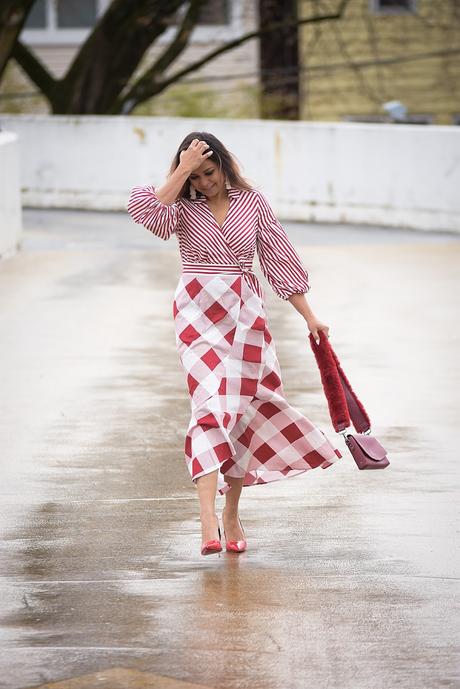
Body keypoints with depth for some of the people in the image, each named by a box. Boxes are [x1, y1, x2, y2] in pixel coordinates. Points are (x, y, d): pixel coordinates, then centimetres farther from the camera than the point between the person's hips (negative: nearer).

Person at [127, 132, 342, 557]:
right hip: (199, 315, -3)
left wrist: (309, 316, 8)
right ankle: (208, 519, -27)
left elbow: (280, 259, 9)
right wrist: (183, 170, -18)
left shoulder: (252, 203, 6)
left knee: (244, 413, 6)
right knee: (211, 407, -18)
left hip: (246, 315, 3)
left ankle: (232, 514, 20)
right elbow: (145, 210, -24)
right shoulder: (183, 210, 0)